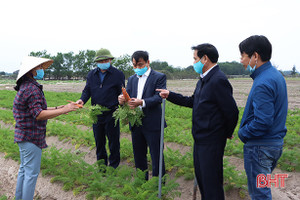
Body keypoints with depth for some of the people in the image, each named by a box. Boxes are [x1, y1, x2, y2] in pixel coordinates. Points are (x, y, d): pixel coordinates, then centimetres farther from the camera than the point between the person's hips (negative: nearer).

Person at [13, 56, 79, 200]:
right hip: (31, 137, -11)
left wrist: (56, 108, 11)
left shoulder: (26, 86, 13)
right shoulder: (32, 88, -20)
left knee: (24, 169, 20)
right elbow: (38, 115, -25)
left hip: (24, 134, 11)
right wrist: (64, 110, -26)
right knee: (32, 173, -2)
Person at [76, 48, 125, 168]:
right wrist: (82, 100, -13)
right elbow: (87, 90, 9)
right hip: (96, 113, 4)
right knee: (99, 141, 15)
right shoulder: (91, 75, 8)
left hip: (111, 113, -4)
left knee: (113, 141, 6)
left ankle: (113, 166, 22)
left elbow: (122, 93, -4)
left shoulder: (118, 74, -4)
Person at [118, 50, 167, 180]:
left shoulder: (159, 77, -4)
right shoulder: (132, 79, 14)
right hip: (136, 124, 6)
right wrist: (122, 100, -18)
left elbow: (158, 98, -16)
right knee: (138, 156, 16)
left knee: (156, 157, 1)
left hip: (152, 124, -6)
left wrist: (142, 102, -33)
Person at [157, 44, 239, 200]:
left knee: (211, 182, 2)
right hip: (200, 140, 10)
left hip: (211, 143, -10)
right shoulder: (203, 79, 10)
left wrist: (227, 134, -6)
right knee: (200, 176, 22)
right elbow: (192, 102, 18)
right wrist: (170, 95, 15)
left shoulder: (218, 80, -21)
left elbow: (232, 111, -21)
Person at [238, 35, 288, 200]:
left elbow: (262, 123, -28)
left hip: (260, 146, -10)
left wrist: (243, 133, -11)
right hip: (276, 141, 10)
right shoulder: (276, 75, 8)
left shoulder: (262, 84, -24)